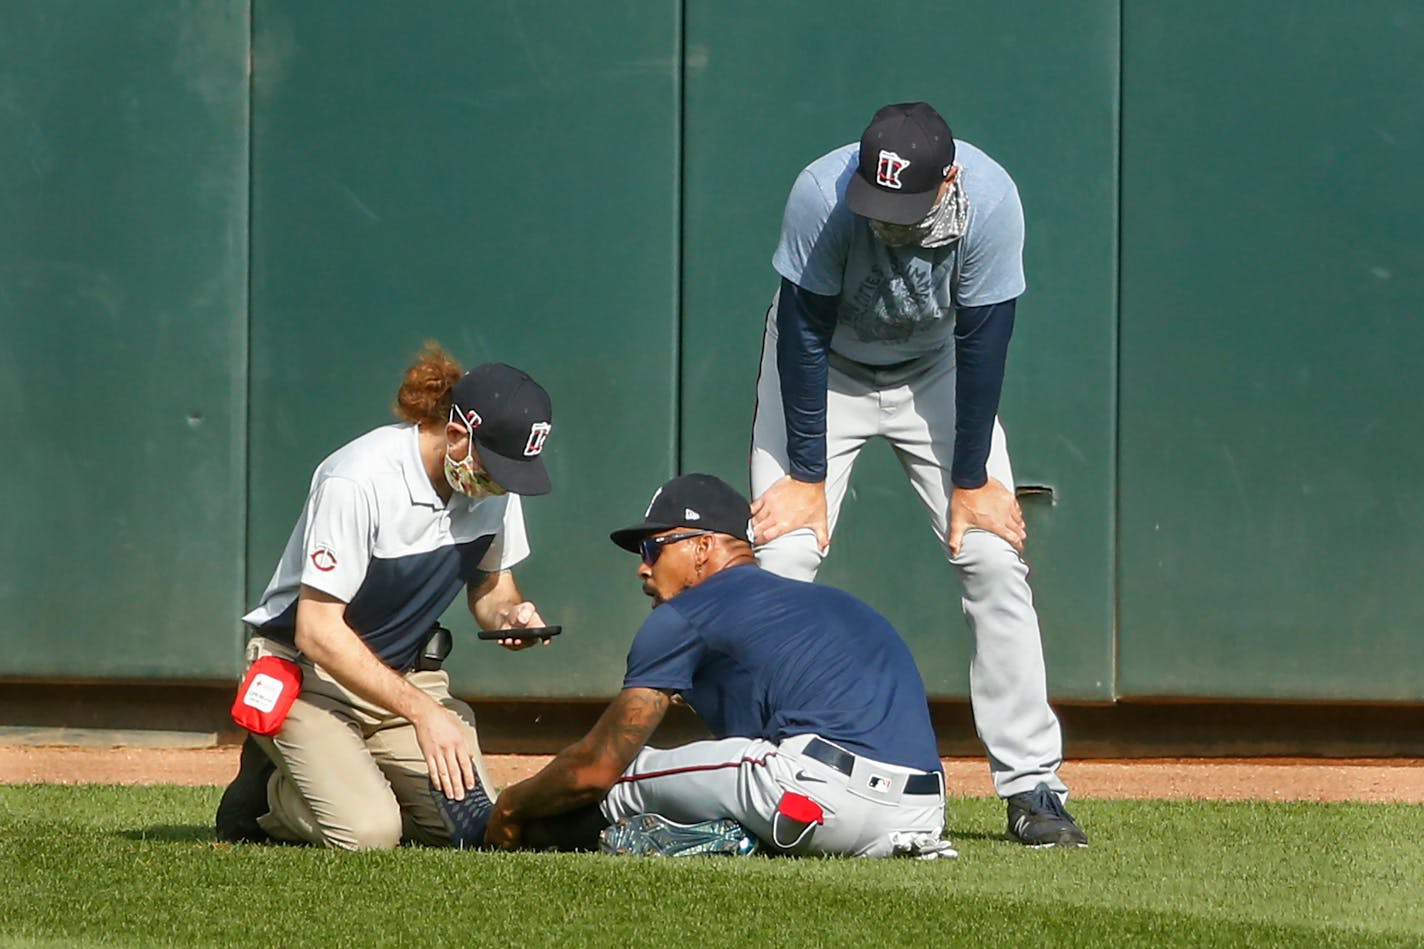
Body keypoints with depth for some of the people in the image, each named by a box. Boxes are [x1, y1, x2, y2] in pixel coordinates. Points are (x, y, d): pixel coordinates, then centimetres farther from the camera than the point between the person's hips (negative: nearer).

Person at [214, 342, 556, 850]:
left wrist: (508, 613, -17)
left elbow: (489, 587, 9)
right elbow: (317, 631, -27)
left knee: (475, 824, -14)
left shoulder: (495, 483, -7)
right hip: (307, 672, -6)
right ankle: (267, 788, 6)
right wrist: (422, 711, -31)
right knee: (368, 832, -27)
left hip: (408, 674, 6)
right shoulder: (359, 481, -28)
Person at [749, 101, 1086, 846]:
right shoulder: (821, 194, -34)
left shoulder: (990, 201, -31)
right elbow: (805, 335, -23)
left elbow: (982, 339, -21)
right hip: (824, 369, -1)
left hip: (935, 371, 1)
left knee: (993, 556, -9)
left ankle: (1032, 784, -5)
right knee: (782, 559, -13)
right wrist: (806, 476, -20)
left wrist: (970, 482, -16)